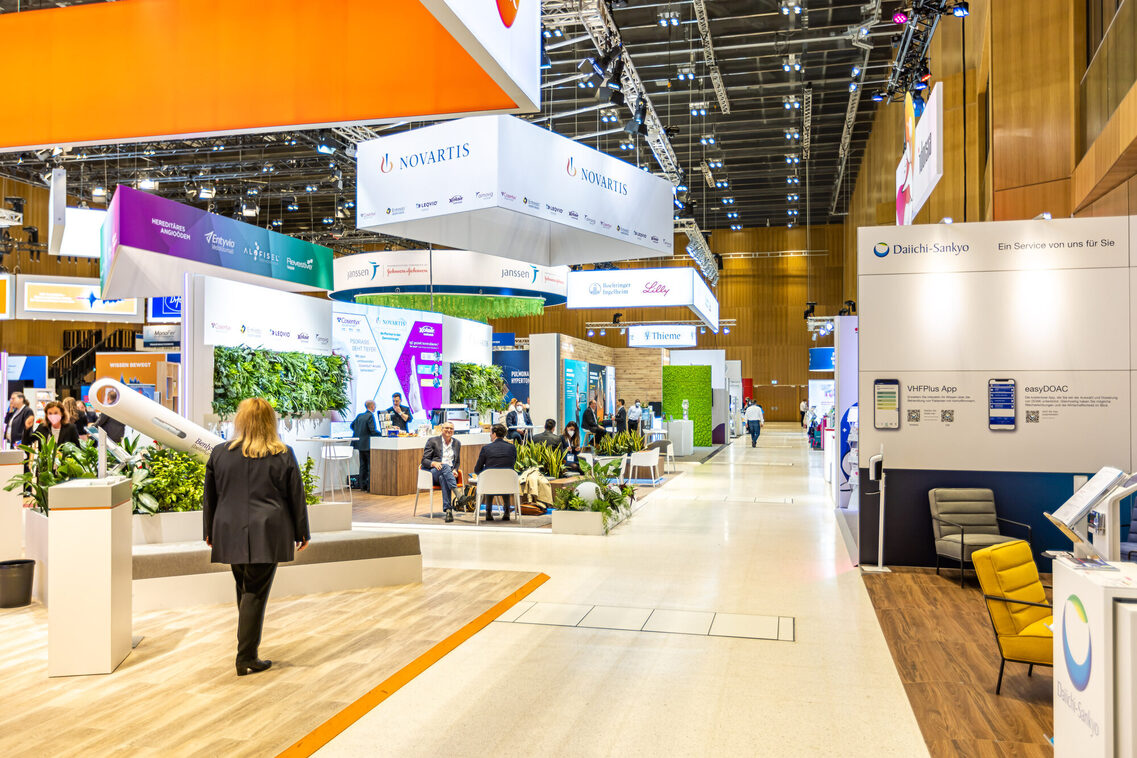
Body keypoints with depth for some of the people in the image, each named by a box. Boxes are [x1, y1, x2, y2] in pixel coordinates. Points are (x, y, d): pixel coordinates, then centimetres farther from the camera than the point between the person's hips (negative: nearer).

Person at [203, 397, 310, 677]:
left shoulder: (219, 454, 2)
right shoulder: (284, 456, -5)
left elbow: (210, 498, 10)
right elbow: (297, 498, 1)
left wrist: (210, 531, 22)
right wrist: (301, 532, 12)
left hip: (230, 534, 3)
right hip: (266, 537, -3)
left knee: (243, 589, 18)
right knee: (256, 593, -1)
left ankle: (249, 645, 27)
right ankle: (247, 659, 0)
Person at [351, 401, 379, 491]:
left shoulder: (359, 416, 9)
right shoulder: (370, 416, -14)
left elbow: (352, 425, 18)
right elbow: (373, 431, -19)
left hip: (360, 443, 8)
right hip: (368, 444, -8)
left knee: (363, 465, 13)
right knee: (371, 465, -2)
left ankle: (363, 485, 15)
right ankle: (370, 486, -3)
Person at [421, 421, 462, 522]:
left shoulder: (457, 443, 19)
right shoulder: (433, 441, 8)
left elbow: (458, 462, 23)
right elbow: (424, 460, 4)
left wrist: (455, 470, 0)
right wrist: (434, 463, -18)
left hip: (450, 473, 2)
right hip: (434, 472, -2)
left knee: (443, 477, -37)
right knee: (445, 466, -37)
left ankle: (448, 510, -49)